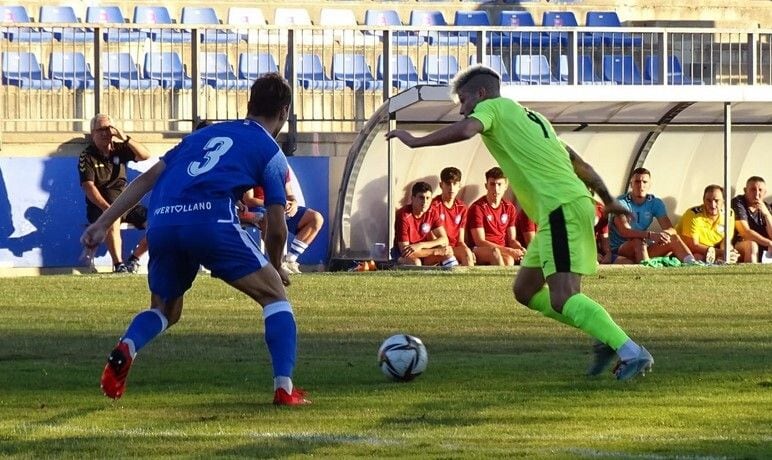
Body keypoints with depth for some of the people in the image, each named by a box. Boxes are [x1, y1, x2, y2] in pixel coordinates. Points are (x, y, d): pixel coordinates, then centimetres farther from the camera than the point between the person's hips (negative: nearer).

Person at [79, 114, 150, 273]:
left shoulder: (120, 149, 10)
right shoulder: (87, 157, -4)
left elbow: (145, 155, -1)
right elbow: (89, 188, -14)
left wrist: (125, 139, -13)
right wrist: (107, 208, -27)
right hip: (100, 206, -5)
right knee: (113, 220, -40)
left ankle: (134, 259, -2)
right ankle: (118, 264, -32)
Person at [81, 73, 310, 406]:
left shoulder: (204, 134, 31)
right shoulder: (271, 153, 17)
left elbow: (148, 178, 23)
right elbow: (276, 229, 13)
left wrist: (103, 223, 22)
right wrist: (275, 268, 32)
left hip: (162, 224, 4)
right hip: (212, 219, -4)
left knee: (165, 311, 26)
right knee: (274, 294, 14)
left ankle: (125, 349, -6)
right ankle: (284, 387, 0)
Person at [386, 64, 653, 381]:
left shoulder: (493, 107, 4)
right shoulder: (532, 118, 28)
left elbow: (465, 130, -19)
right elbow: (580, 164, 32)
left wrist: (416, 141, -10)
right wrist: (609, 200, 41)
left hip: (560, 208, -9)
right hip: (574, 204, 9)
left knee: (562, 299, -16)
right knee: (525, 290, 15)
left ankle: (632, 353, -25)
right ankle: (607, 339, 10)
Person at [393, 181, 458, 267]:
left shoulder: (432, 212, -7)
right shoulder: (404, 215, -24)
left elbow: (444, 240, -11)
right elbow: (404, 250, -28)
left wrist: (420, 245, -29)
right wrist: (436, 251, -29)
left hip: (422, 251, 5)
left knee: (448, 251, -19)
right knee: (415, 262, -38)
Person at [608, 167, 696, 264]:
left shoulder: (655, 203, 2)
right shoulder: (621, 203, -14)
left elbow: (670, 230, -7)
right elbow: (624, 231, -30)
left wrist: (662, 234, -34)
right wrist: (650, 235, -45)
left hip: (644, 249, 5)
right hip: (619, 251, -5)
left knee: (673, 239, -14)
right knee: (638, 241, -37)